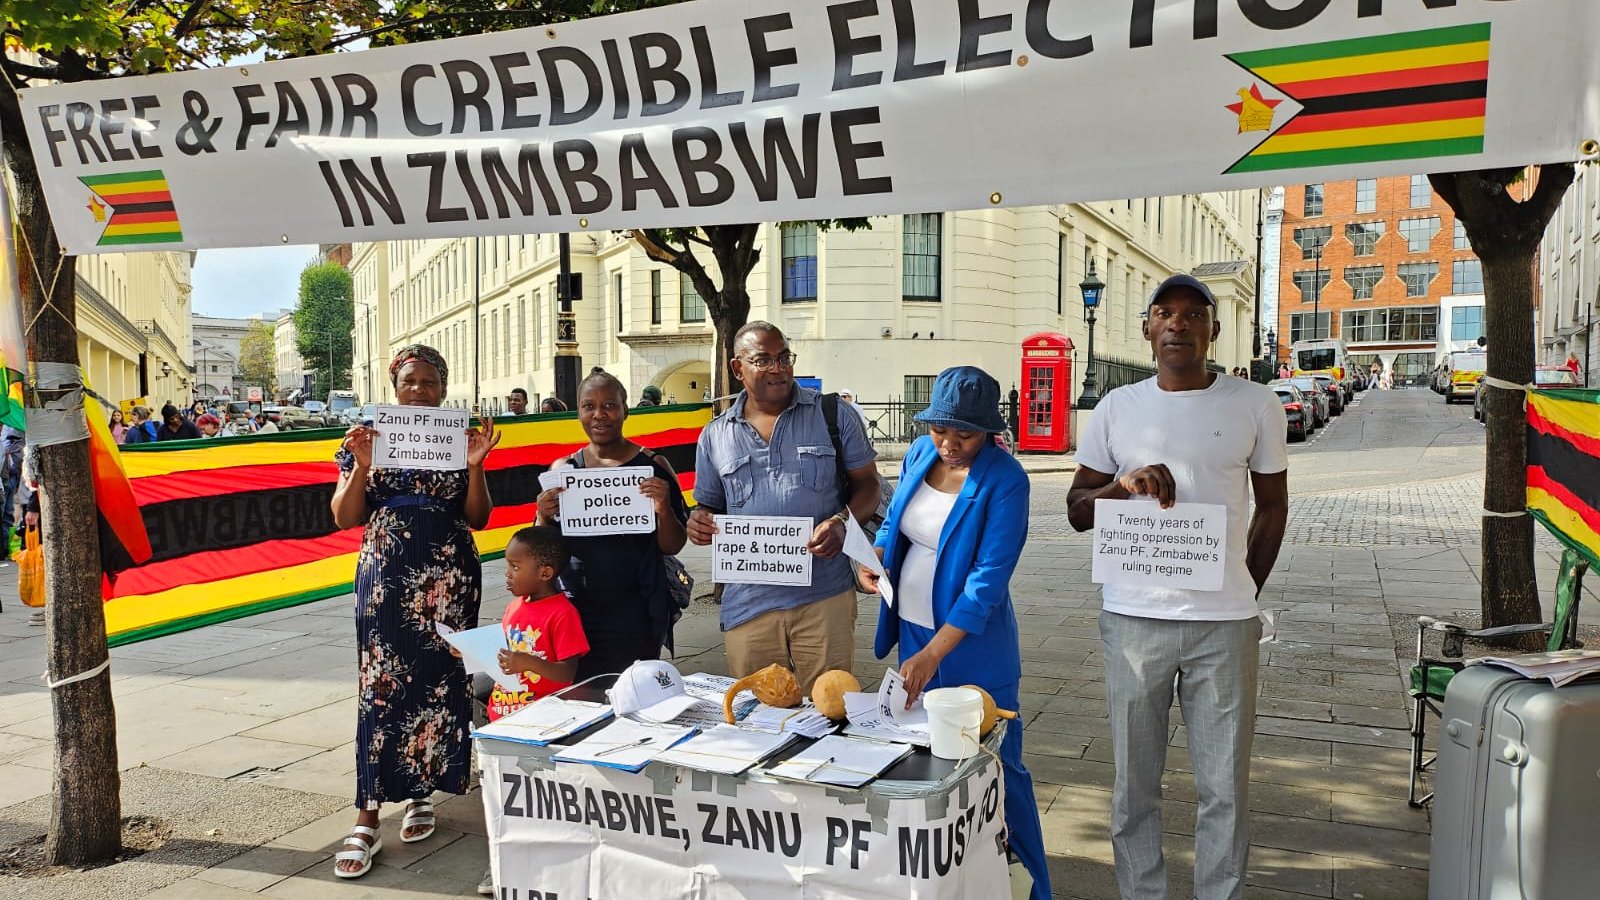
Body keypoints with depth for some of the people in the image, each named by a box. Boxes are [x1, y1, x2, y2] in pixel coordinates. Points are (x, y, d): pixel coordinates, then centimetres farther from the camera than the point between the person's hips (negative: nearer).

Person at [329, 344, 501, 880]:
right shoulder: (368, 437, 5)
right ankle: (367, 820, -3)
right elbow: (345, 519, 1)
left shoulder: (460, 438, 6)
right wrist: (361, 466, -14)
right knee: (380, 686, -5)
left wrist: (475, 466, -10)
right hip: (386, 574, -1)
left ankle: (420, 792, 21)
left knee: (438, 681, 4)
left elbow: (477, 519, 3)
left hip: (448, 575, 1)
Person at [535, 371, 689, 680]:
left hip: (635, 616, -2)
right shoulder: (563, 469, 5)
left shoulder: (652, 466, -1)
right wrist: (544, 518, -9)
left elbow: (673, 547, 1)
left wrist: (664, 510, -17)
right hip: (577, 610, 2)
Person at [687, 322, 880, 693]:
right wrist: (698, 523, -6)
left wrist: (841, 521, -15)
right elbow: (709, 507, 17)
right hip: (747, 605, 2)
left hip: (824, 598, -2)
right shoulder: (715, 436, 9)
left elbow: (867, 485, 5)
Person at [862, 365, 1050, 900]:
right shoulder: (920, 454, 0)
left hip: (972, 646, -6)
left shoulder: (1004, 480, -19)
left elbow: (989, 580, -23)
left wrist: (932, 655, -28)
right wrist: (876, 556, -6)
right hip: (913, 632, 7)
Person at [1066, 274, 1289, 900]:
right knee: (1134, 783, 9)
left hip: (1224, 622, -1)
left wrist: (1246, 591, 8)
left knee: (1225, 787, 6)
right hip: (1133, 618, 1)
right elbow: (1078, 510, 9)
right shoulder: (1117, 408, 6)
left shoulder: (1256, 407, 4)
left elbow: (1272, 506, 13)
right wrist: (1123, 485, -11)